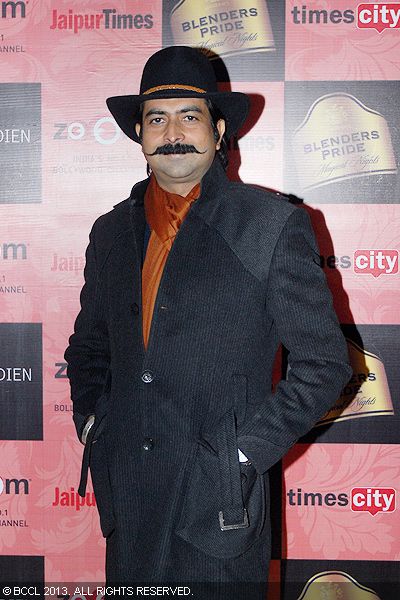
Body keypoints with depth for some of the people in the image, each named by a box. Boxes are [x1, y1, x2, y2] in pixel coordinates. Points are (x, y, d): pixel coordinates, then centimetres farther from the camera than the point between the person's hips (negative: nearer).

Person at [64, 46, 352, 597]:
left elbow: (324, 362, -6)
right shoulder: (112, 231, 8)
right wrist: (89, 421, 5)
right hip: (126, 497, 4)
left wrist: (247, 453, -10)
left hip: (220, 501, -4)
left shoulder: (274, 226, -6)